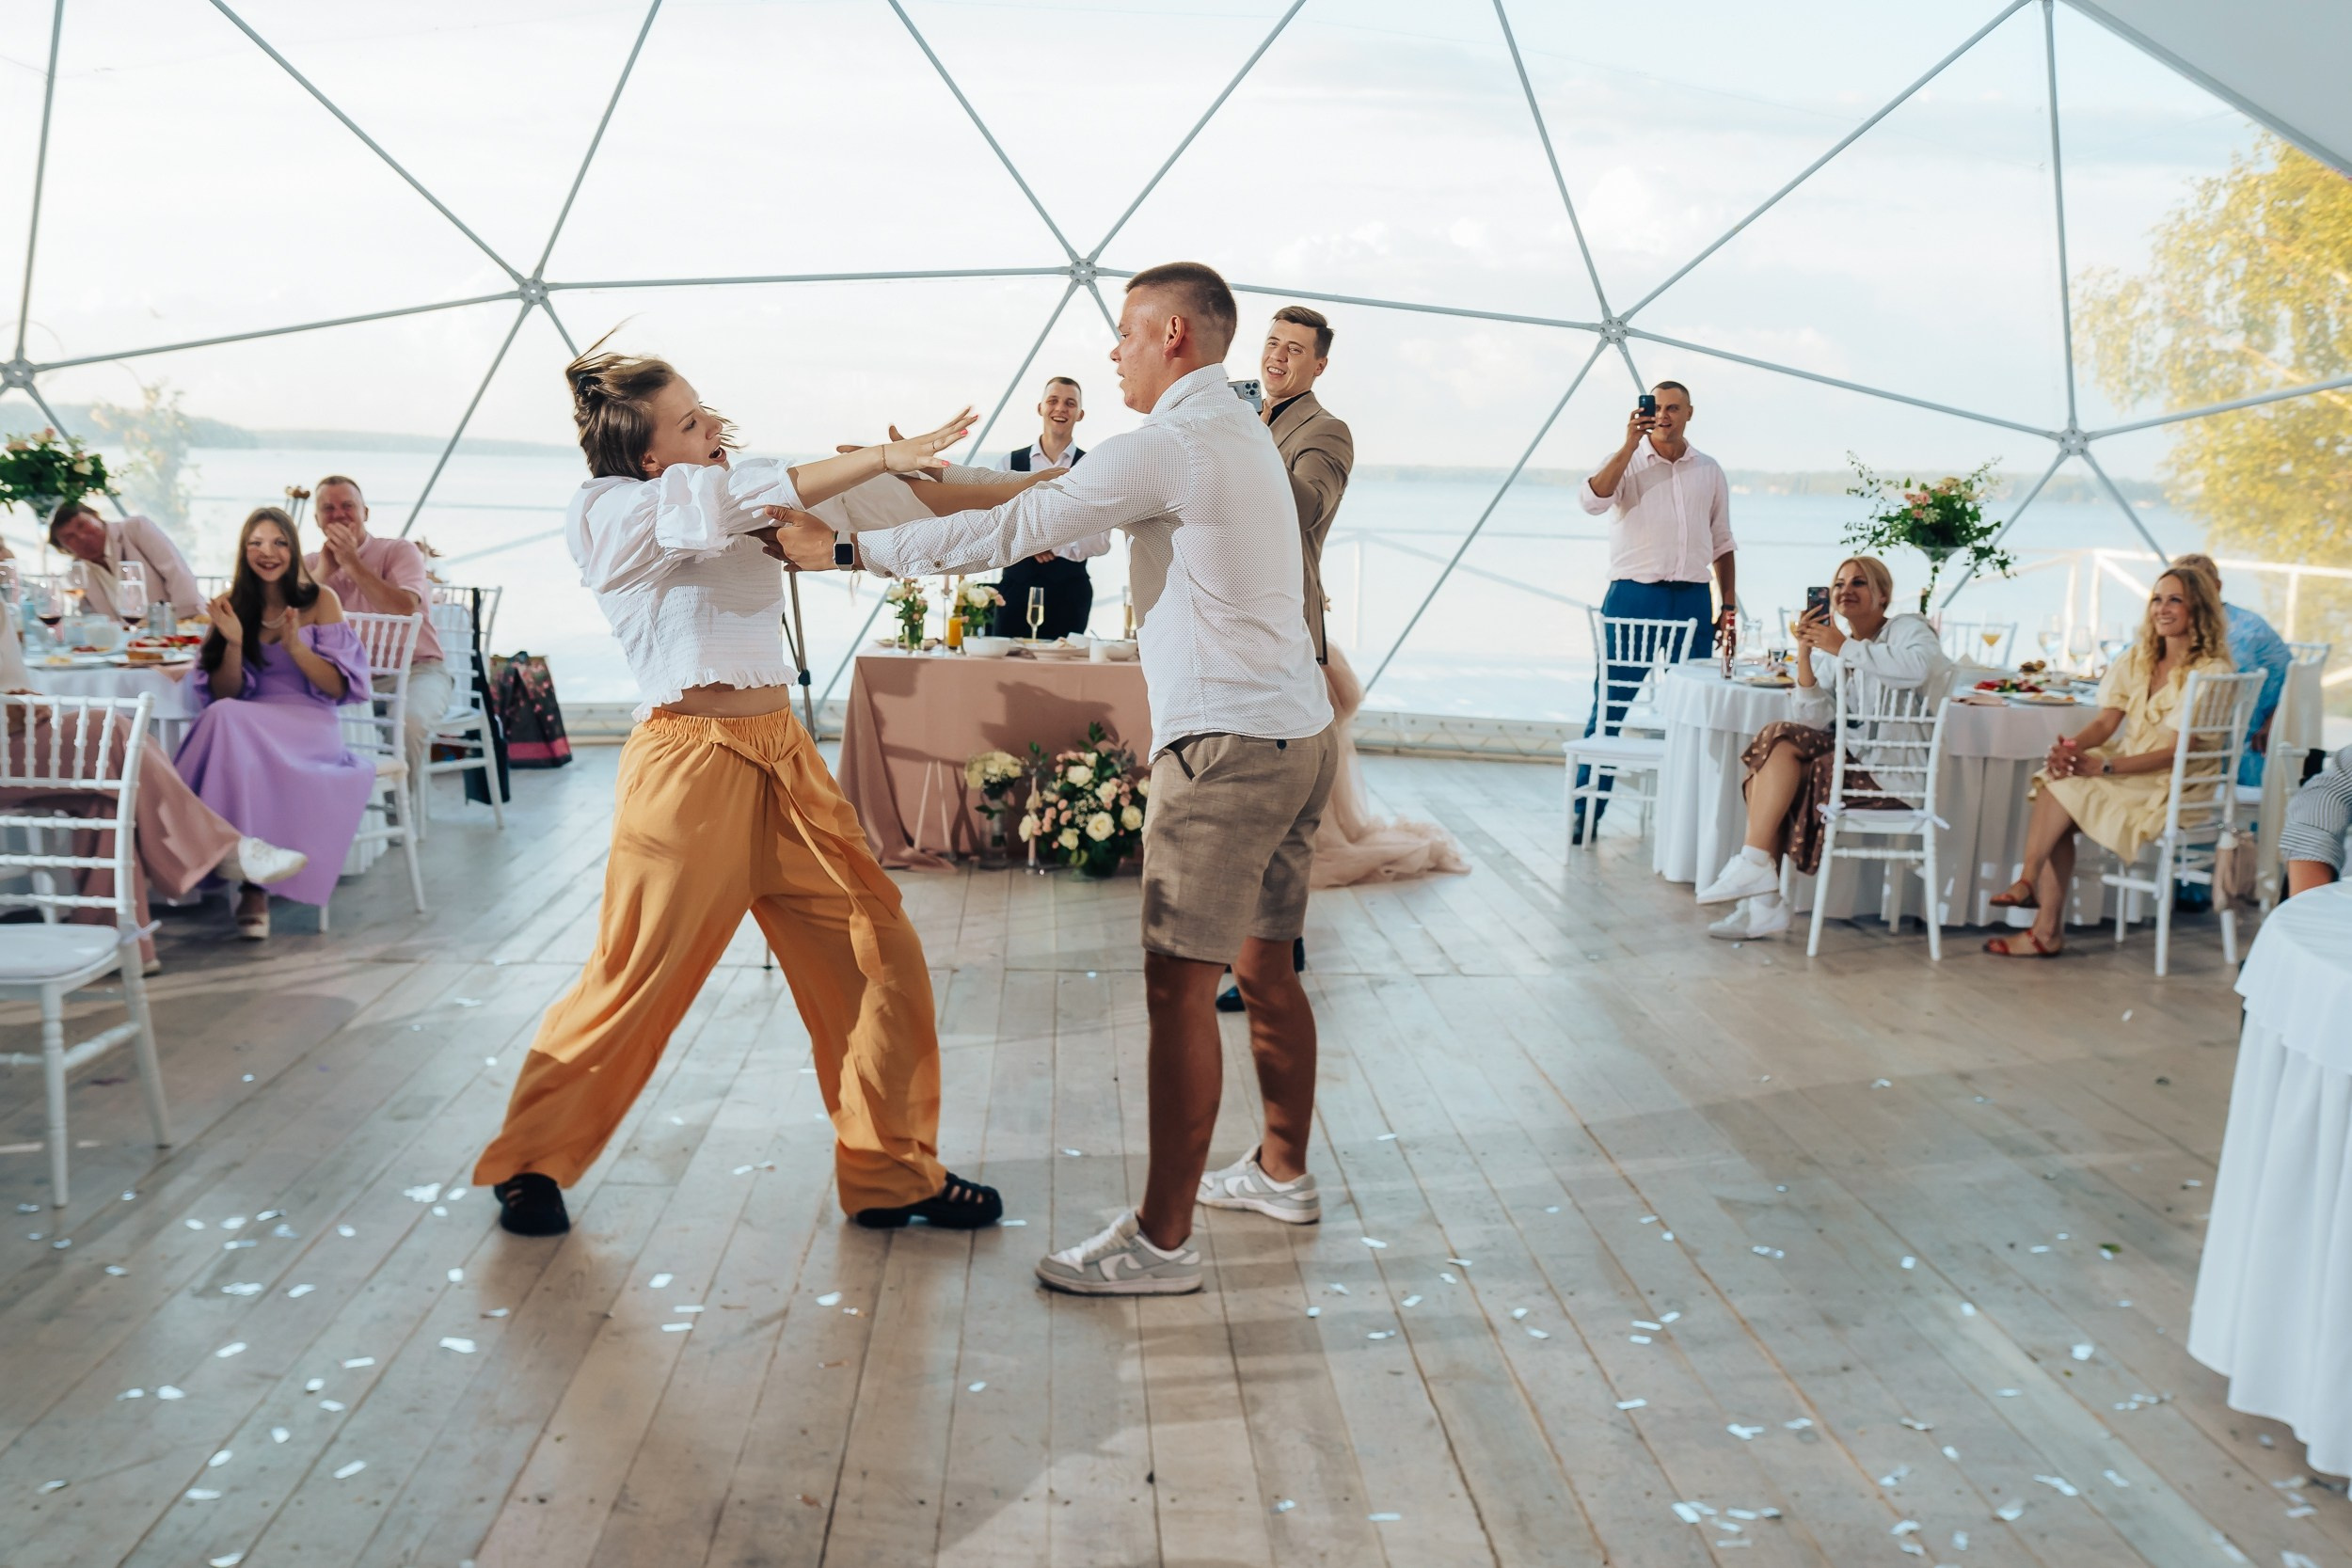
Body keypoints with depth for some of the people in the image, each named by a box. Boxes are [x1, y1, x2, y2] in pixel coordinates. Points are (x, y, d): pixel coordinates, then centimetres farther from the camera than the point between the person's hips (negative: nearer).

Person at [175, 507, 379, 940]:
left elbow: (338, 687, -1)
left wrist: (294, 645, -15)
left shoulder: (320, 601, 4)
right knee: (223, 718, -34)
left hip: (309, 727, -3)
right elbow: (223, 693, 7)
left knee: (229, 722, -34)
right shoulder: (232, 605, 11)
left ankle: (253, 885, -31)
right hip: (246, 727, 3)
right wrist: (234, 644, -10)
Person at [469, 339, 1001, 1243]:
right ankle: (529, 1165, 25)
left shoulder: (718, 506, 15)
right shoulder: (614, 514, -7)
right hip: (692, 762, -7)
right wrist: (883, 457, -23)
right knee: (637, 983, 3)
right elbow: (738, 497, -21)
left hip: (782, 755, 7)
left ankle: (891, 1174, 15)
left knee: (879, 958, 3)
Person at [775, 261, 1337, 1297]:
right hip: (1299, 733, 10)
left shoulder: (1168, 445, -13)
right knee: (1264, 967, 19)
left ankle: (1161, 1240, -2)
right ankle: (1283, 1172, 32)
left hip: (1227, 744, -10)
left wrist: (847, 550, -5)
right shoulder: (1241, 432, 18)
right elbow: (1068, 520, 25)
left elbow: (1010, 532, -13)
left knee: (1179, 986, -7)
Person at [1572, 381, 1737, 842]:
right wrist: (1630, 444, -18)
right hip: (1633, 596, -3)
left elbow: (1721, 543, 19)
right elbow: (1592, 500, -17)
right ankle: (1584, 812, 0)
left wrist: (1729, 605, 13)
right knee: (1609, 707, -4)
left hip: (1692, 600, 3)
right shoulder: (1627, 461, 3)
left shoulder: (1709, 471, 14)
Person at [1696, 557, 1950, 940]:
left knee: (1780, 743, -21)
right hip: (1851, 759, 6)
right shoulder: (1830, 649, 18)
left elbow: (1918, 667, -25)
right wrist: (1805, 654, -8)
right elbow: (1813, 721, 3)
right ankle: (1761, 903, -19)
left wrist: (1845, 648, -23)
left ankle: (1755, 865, -19)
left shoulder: (1908, 629, 2)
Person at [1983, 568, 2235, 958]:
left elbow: (2177, 751, -17)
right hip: (2125, 772, 6)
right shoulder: (2137, 659, 13)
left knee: (2065, 787, -26)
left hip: (2171, 787, -6)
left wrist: (2104, 766, -27)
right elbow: (2105, 722, 5)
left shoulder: (2212, 672, -8)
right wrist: (2071, 747, -18)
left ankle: (2029, 881, -12)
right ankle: (2047, 931, -23)